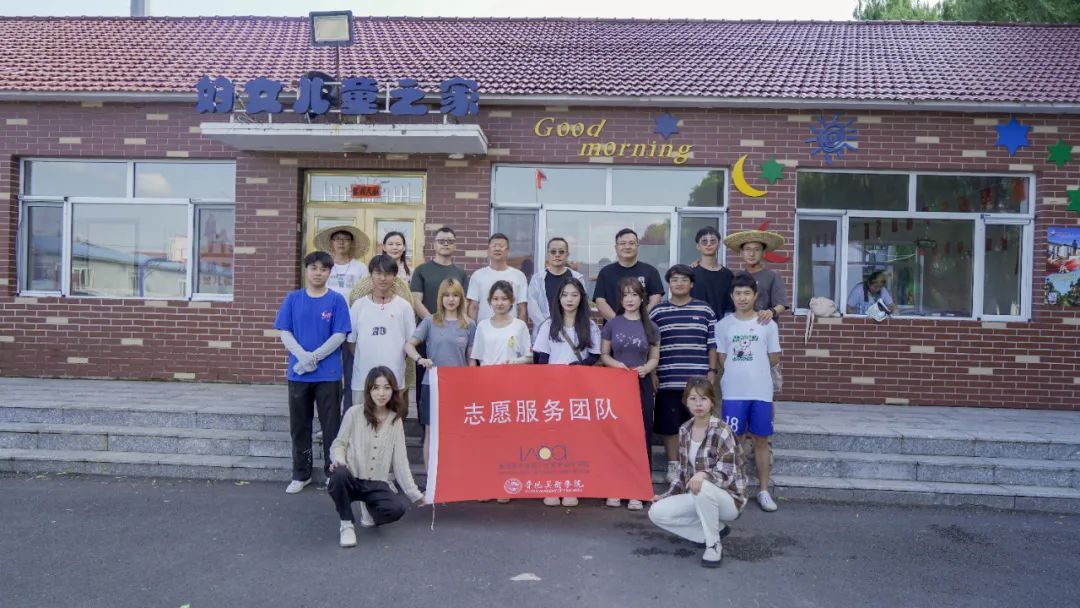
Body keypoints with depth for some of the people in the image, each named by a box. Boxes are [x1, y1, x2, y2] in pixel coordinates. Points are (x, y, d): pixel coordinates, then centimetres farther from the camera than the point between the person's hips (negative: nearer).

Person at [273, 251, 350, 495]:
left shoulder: (336, 300, -1)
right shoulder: (293, 299, 4)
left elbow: (339, 335, -6)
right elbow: (285, 332, 1)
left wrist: (314, 357, -15)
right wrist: (302, 356, -15)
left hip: (328, 374, -2)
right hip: (298, 372, 2)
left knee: (331, 426, 4)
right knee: (299, 426, 11)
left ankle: (333, 473, 17)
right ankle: (301, 475, 24)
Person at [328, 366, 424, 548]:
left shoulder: (396, 421, 6)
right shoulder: (354, 414, -3)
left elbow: (400, 460, 6)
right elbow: (338, 443, 1)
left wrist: (414, 493, 2)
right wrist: (339, 459, -23)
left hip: (377, 484, 2)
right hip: (352, 480, -2)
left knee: (396, 509, -27)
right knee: (339, 475, -38)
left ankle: (369, 508, 12)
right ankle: (347, 524, -11)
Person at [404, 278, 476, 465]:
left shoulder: (469, 325, 4)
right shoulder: (430, 322, 2)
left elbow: (471, 358, 8)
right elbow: (409, 345, -4)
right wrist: (420, 359, -23)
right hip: (432, 384, 0)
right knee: (431, 433, 6)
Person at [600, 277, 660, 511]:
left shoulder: (650, 327, 5)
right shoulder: (612, 324, 3)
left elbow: (654, 358, 9)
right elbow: (604, 354, 6)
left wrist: (645, 368, -12)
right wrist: (615, 364, -14)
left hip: (642, 385, 1)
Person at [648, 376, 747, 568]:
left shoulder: (721, 431, -18)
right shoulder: (684, 431, 1)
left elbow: (727, 474, -23)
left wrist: (704, 475, -42)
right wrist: (666, 496, 1)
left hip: (728, 498, -6)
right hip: (697, 497, 6)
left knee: (703, 488, -38)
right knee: (656, 512, -13)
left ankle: (714, 545, -14)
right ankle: (716, 528, 3)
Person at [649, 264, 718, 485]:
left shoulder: (705, 310, 6)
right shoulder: (657, 312, 5)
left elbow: (712, 344, 7)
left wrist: (712, 371, 1)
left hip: (698, 380, 0)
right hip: (668, 380, 0)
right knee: (669, 425, 6)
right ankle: (673, 465, 20)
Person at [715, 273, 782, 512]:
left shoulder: (768, 325, 1)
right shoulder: (724, 325, 3)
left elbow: (774, 358, 7)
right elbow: (722, 358, 8)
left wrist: (754, 371, 12)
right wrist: (740, 373, 4)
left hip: (761, 392, 0)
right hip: (733, 392, 0)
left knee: (761, 440, 6)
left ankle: (764, 491, 16)